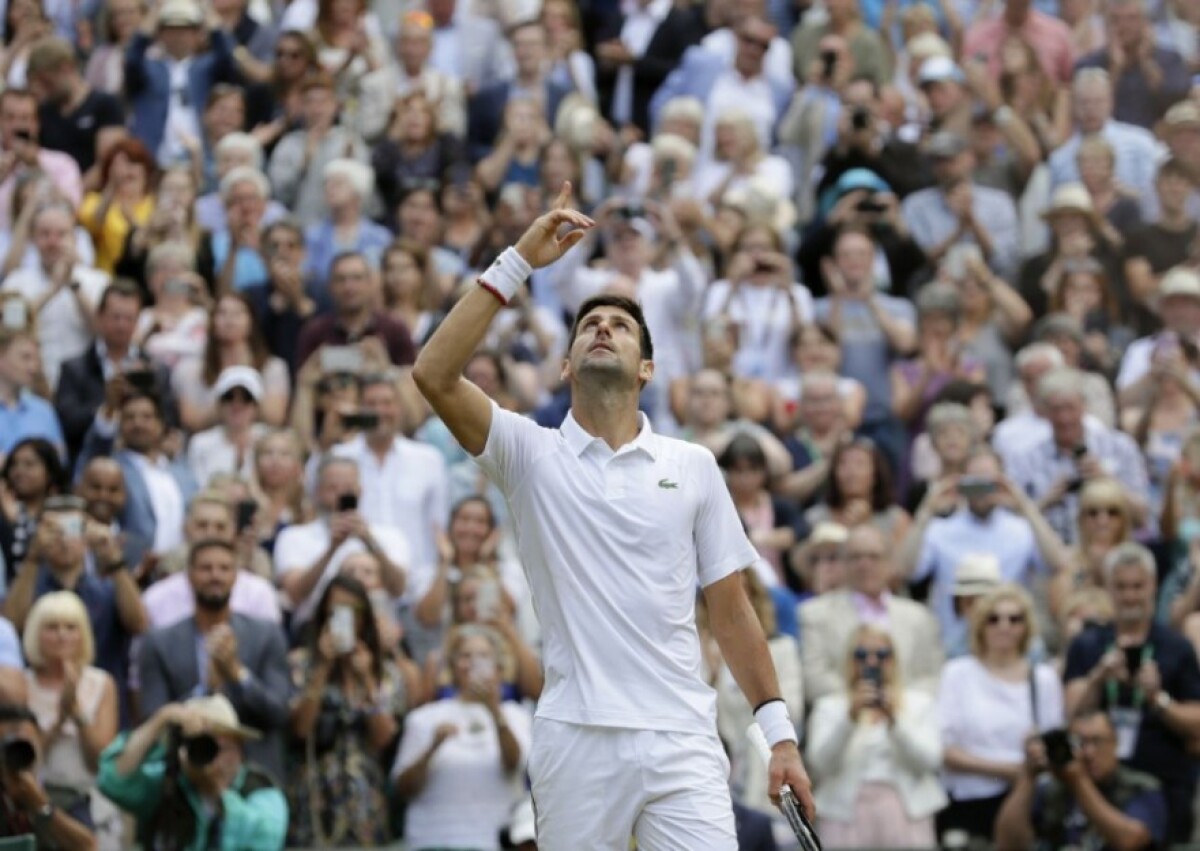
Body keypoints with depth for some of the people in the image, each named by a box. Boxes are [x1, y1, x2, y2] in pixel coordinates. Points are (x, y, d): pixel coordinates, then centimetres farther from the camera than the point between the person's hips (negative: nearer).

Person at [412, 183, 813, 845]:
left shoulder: (693, 466, 12)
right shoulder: (530, 454, 8)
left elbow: (729, 609, 13)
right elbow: (433, 374, -8)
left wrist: (779, 731, 6)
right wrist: (518, 262, -8)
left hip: (681, 742, 1)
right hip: (574, 741, -1)